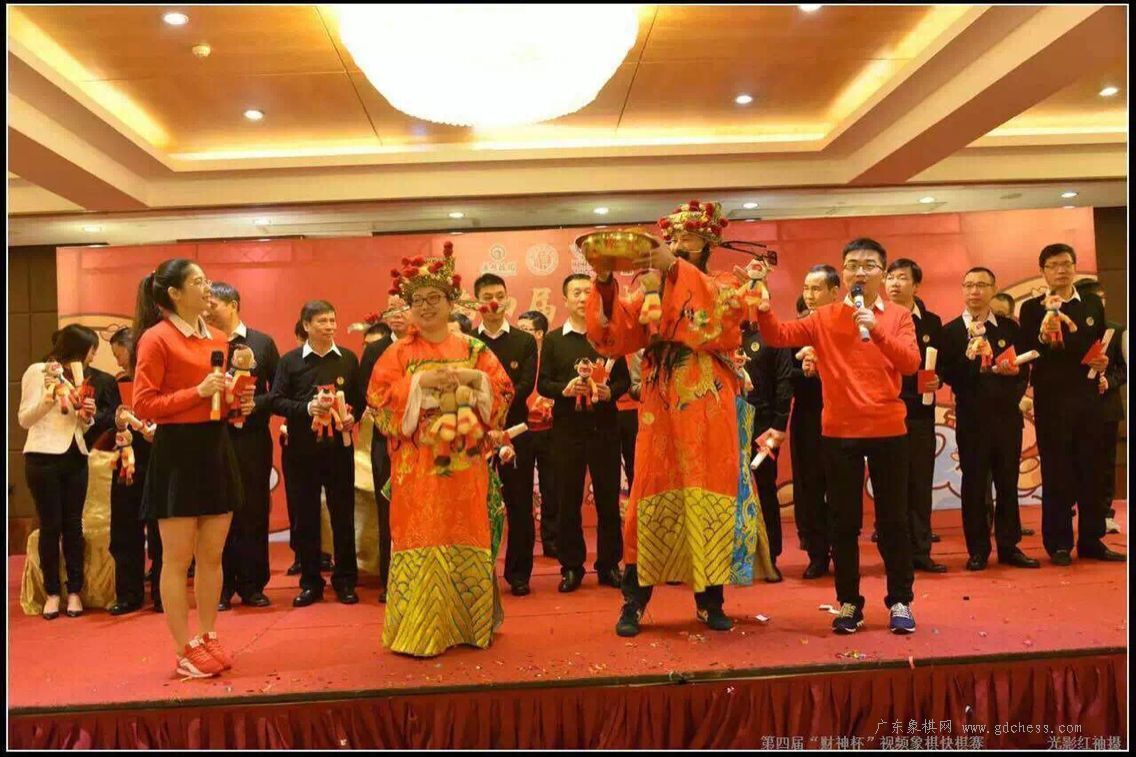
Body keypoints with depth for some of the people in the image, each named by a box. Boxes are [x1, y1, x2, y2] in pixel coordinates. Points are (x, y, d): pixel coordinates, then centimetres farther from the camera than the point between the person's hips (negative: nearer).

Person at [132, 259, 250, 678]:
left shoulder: (216, 338, 12)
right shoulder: (156, 338, -9)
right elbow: (143, 405, -12)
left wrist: (239, 402, 4)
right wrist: (198, 392, -19)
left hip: (216, 448, 7)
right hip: (177, 452, -7)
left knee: (212, 556, 13)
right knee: (177, 560, 3)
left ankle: (208, 638, 26)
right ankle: (185, 651, 15)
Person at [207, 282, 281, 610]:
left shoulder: (263, 343, 3)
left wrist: (255, 404, -12)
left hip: (253, 439, 0)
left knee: (255, 513, 6)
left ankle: (252, 585, 18)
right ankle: (224, 587, 17)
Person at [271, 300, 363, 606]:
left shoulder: (348, 358, 6)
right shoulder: (290, 360, 2)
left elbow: (359, 397, 8)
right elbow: (277, 400, -2)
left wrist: (352, 415, -11)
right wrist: (307, 408, -16)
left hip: (339, 445, 1)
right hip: (302, 447, 0)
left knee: (343, 513, 6)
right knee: (306, 516, 7)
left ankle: (345, 580, 18)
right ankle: (310, 582, 19)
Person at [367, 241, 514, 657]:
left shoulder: (474, 348, 10)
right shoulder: (399, 352, 6)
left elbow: (503, 389, 5)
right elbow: (377, 397, -4)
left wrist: (474, 379, -12)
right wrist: (420, 381, -15)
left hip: (466, 462, 2)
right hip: (418, 464, -1)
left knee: (467, 536, 6)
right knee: (422, 537, -2)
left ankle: (470, 623, 18)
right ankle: (421, 631, 6)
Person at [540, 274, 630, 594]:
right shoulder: (553, 339, 6)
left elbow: (625, 378, 6)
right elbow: (542, 383, 3)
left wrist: (610, 391, -14)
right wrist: (564, 389, -16)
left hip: (605, 426, 1)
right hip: (567, 427, 0)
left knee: (608, 498, 5)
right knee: (569, 499, 4)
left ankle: (609, 565, 17)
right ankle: (571, 567, 15)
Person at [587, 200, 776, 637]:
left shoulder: (725, 288, 9)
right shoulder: (649, 297, 14)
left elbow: (722, 311, -17)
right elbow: (610, 336, 1)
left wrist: (675, 269, -25)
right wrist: (605, 284, -14)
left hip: (709, 417, -1)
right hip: (661, 415, 1)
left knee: (709, 499, 1)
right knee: (654, 500, 1)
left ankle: (711, 600, 15)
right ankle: (634, 602, 9)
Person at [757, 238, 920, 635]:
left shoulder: (899, 316, 3)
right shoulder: (824, 318, 3)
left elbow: (910, 363, -11)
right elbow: (778, 337, -9)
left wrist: (876, 330, -24)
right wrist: (763, 309, -27)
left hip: (887, 430, 0)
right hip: (839, 432, 0)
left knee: (892, 519, 8)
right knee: (844, 521, 7)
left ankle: (900, 601, 21)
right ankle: (848, 602, 18)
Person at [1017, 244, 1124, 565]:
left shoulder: (1093, 303, 11)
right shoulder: (1032, 308, 0)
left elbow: (1102, 345, 14)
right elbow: (1024, 354, -8)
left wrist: (1104, 361, -7)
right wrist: (1042, 336, -26)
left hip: (1088, 397, 3)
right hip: (1051, 400, -3)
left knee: (1092, 470, 7)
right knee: (1056, 473, 1)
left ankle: (1091, 540, 17)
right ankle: (1059, 544, 8)